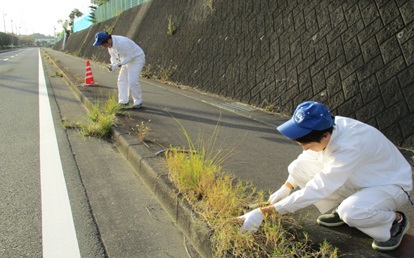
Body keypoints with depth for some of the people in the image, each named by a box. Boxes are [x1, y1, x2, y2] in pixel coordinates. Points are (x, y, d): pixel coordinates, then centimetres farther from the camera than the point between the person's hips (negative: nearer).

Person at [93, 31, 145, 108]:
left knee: (132, 82, -15)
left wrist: (118, 65, -29)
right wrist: (112, 65, -16)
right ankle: (124, 101, 11)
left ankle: (138, 102, 1)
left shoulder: (121, 42, -33)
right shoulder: (109, 44, -6)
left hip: (137, 59, -9)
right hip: (127, 60, 9)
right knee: (122, 80, 6)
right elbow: (113, 56, 5)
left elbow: (130, 56, -26)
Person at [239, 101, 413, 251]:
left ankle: (395, 220, -2)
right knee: (298, 167, -12)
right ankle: (339, 210, 10)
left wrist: (264, 212, -37)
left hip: (391, 185, -6)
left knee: (351, 212, -38)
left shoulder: (349, 148, -39)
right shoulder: (326, 128, -18)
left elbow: (315, 190, -39)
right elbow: (307, 158, 3)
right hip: (360, 179, 6)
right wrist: (286, 188, -7)